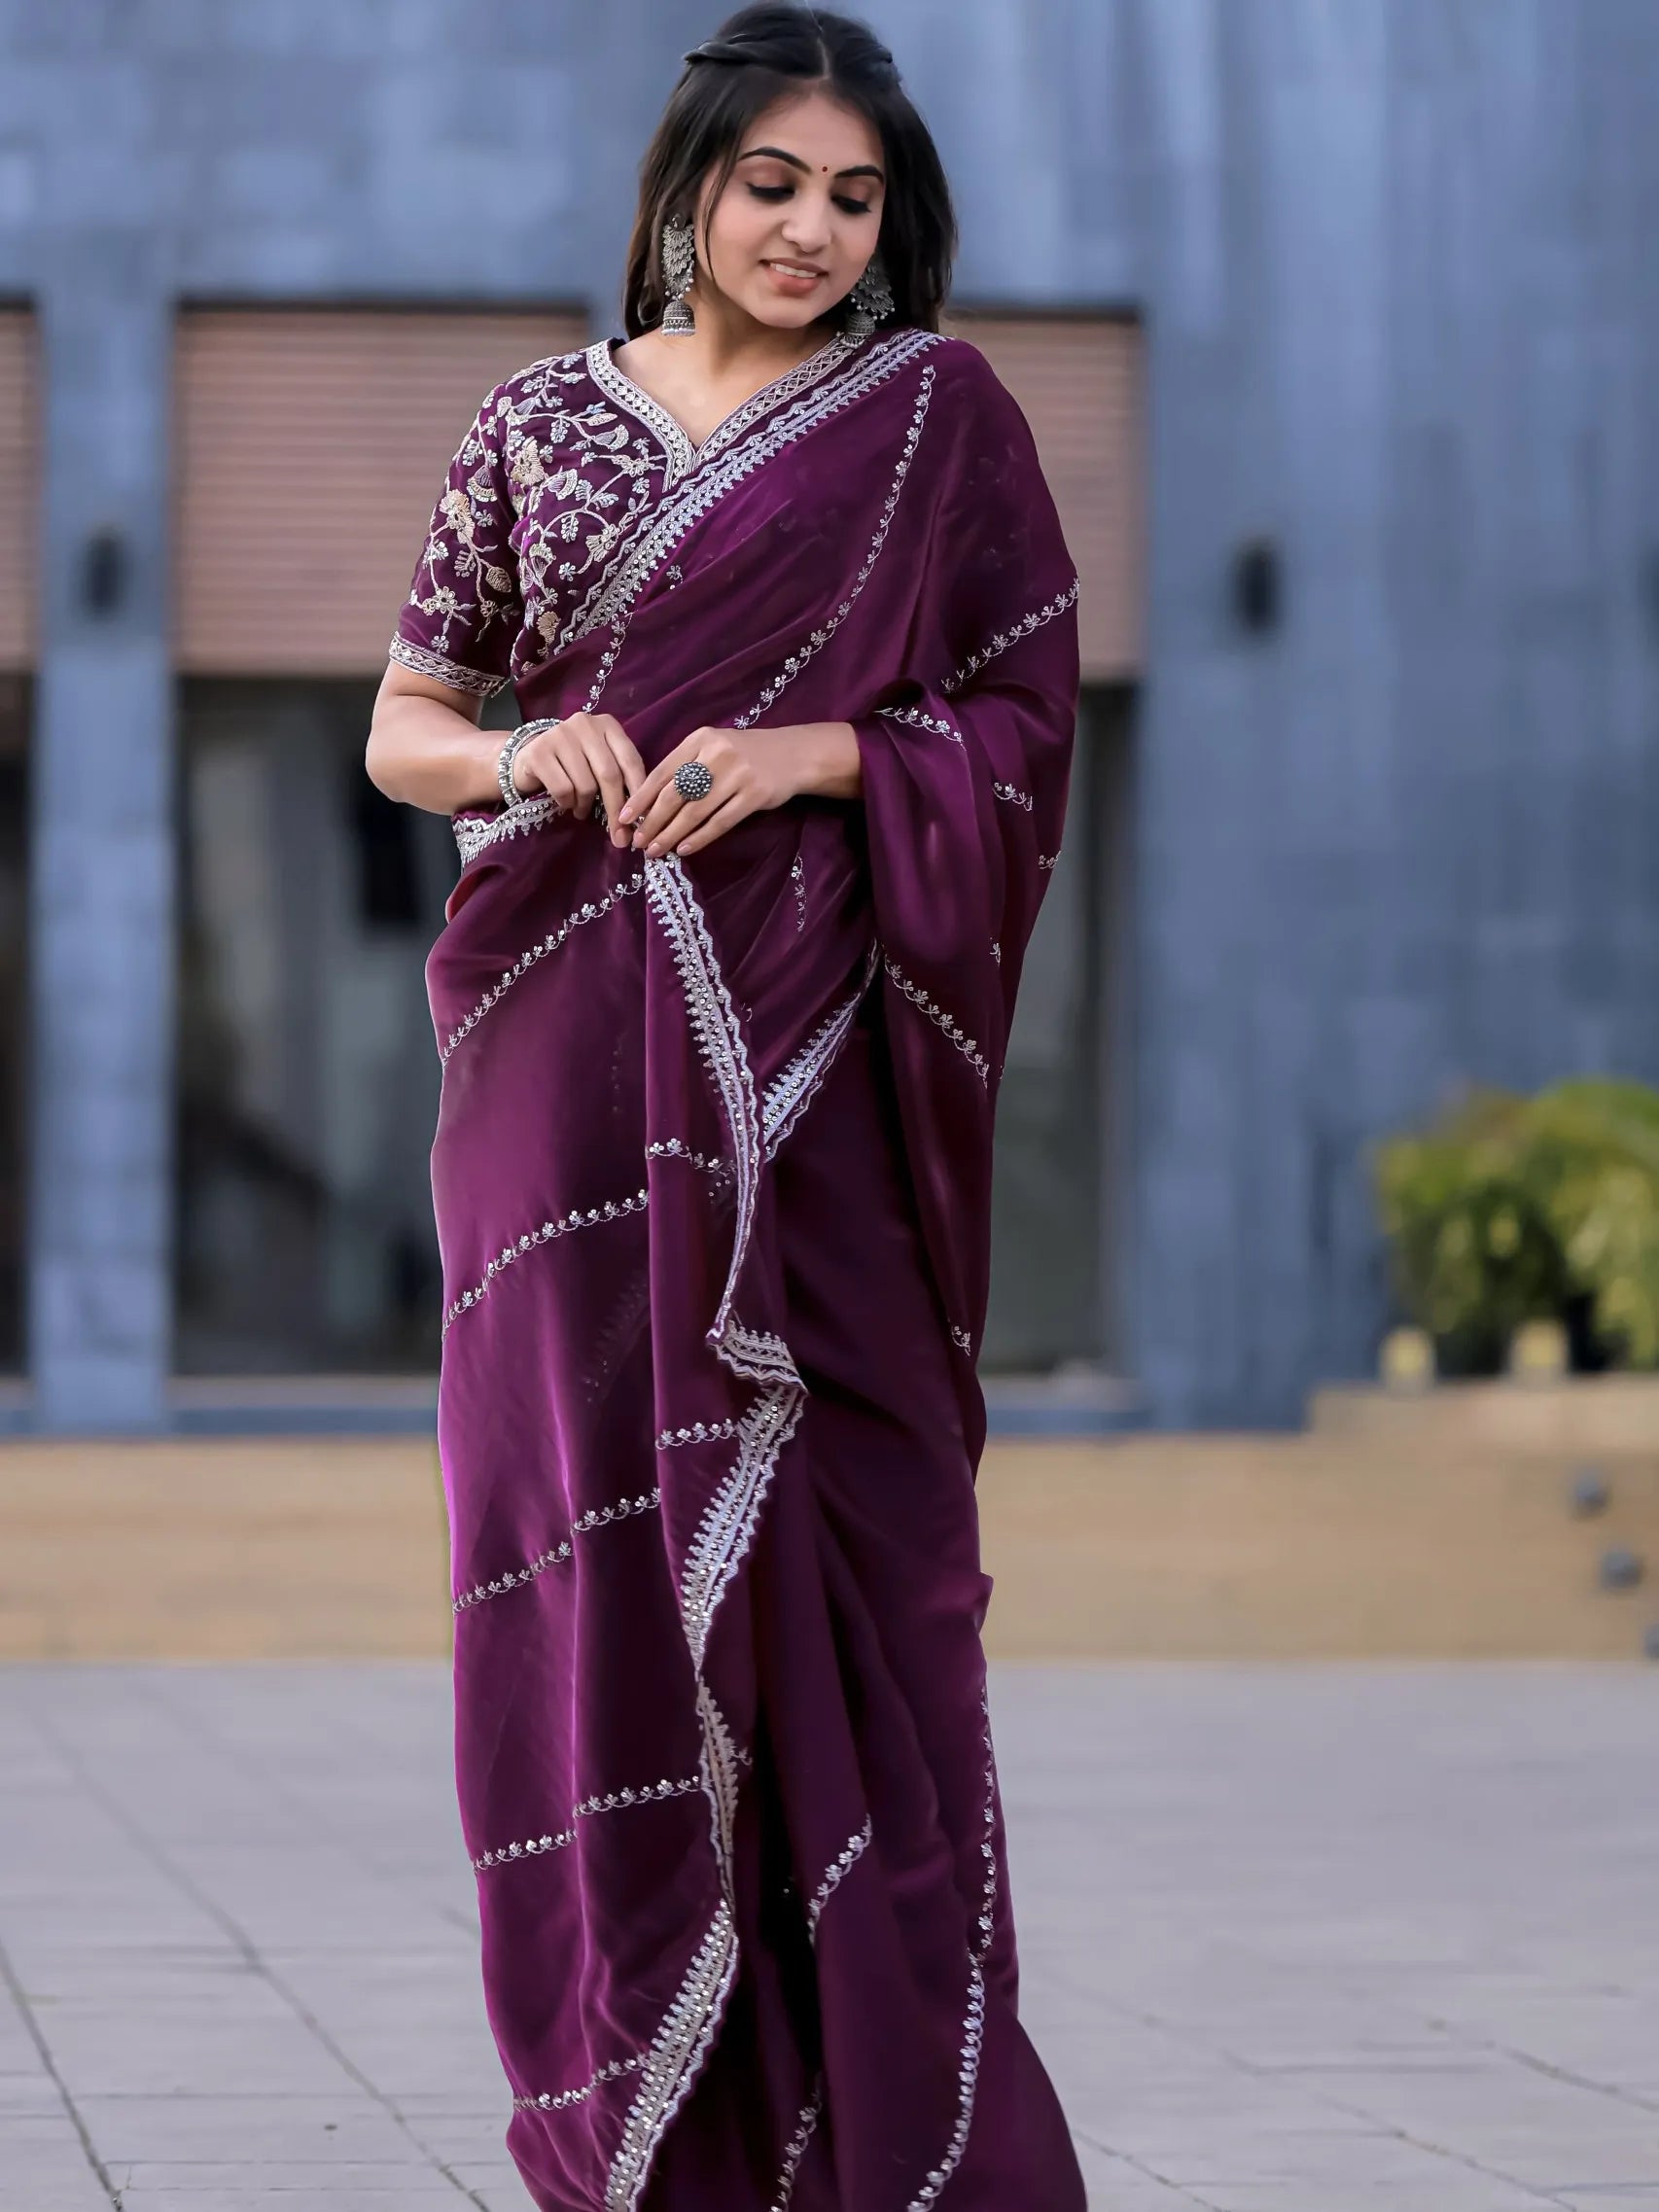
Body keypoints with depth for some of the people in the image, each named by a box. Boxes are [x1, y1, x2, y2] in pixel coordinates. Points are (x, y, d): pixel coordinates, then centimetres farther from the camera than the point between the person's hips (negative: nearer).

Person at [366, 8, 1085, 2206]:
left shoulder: (942, 414, 7)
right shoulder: (541, 422, 11)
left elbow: (1026, 729, 4)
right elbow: (403, 726, 13)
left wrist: (804, 752, -12)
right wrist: (524, 755, -9)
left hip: (808, 1056, -2)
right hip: (572, 1048, 2)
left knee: (817, 1523, -7)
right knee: (587, 1516, -1)